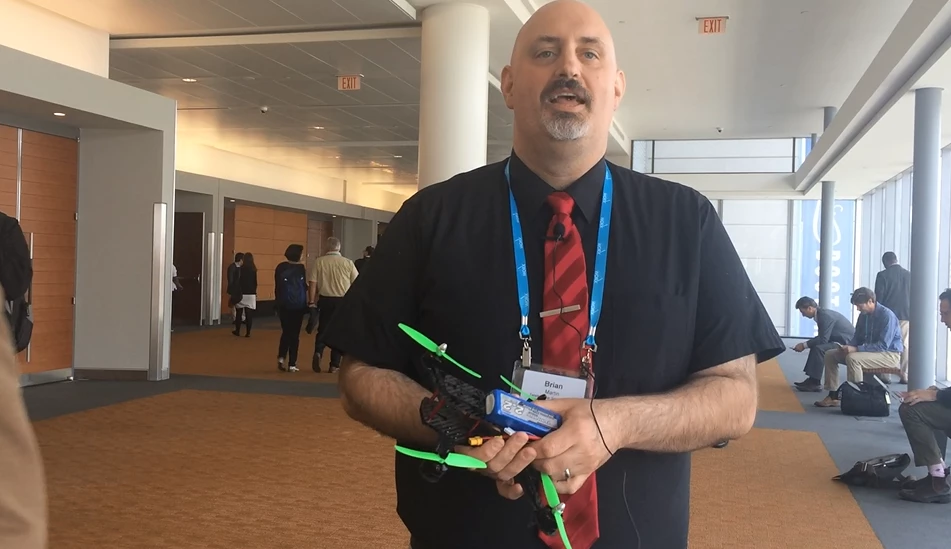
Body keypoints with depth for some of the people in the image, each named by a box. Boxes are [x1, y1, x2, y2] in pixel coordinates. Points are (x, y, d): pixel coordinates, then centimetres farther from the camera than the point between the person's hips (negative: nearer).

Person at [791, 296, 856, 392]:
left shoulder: (825, 316, -21)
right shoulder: (821, 314, 9)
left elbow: (823, 340, -24)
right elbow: (821, 337, 15)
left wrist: (804, 345, -15)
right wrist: (806, 344, 4)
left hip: (847, 343, -11)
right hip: (840, 340, 11)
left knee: (818, 348, -24)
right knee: (815, 346, 13)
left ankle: (815, 383, -18)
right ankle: (813, 379, 7)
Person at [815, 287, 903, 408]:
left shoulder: (887, 315, -20)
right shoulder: (864, 315, 5)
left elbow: (883, 345, -26)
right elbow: (857, 338, 13)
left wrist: (856, 349, -28)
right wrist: (848, 347, -9)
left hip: (889, 354, -9)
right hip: (867, 351, 9)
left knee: (852, 358, -35)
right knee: (830, 355, 0)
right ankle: (833, 396, -4)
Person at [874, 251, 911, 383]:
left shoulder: (882, 275, -6)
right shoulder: (909, 275, 5)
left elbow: (878, 297, -6)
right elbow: (913, 296, 9)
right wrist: (911, 314, 18)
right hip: (906, 315, 3)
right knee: (904, 345, 5)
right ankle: (904, 375, 2)